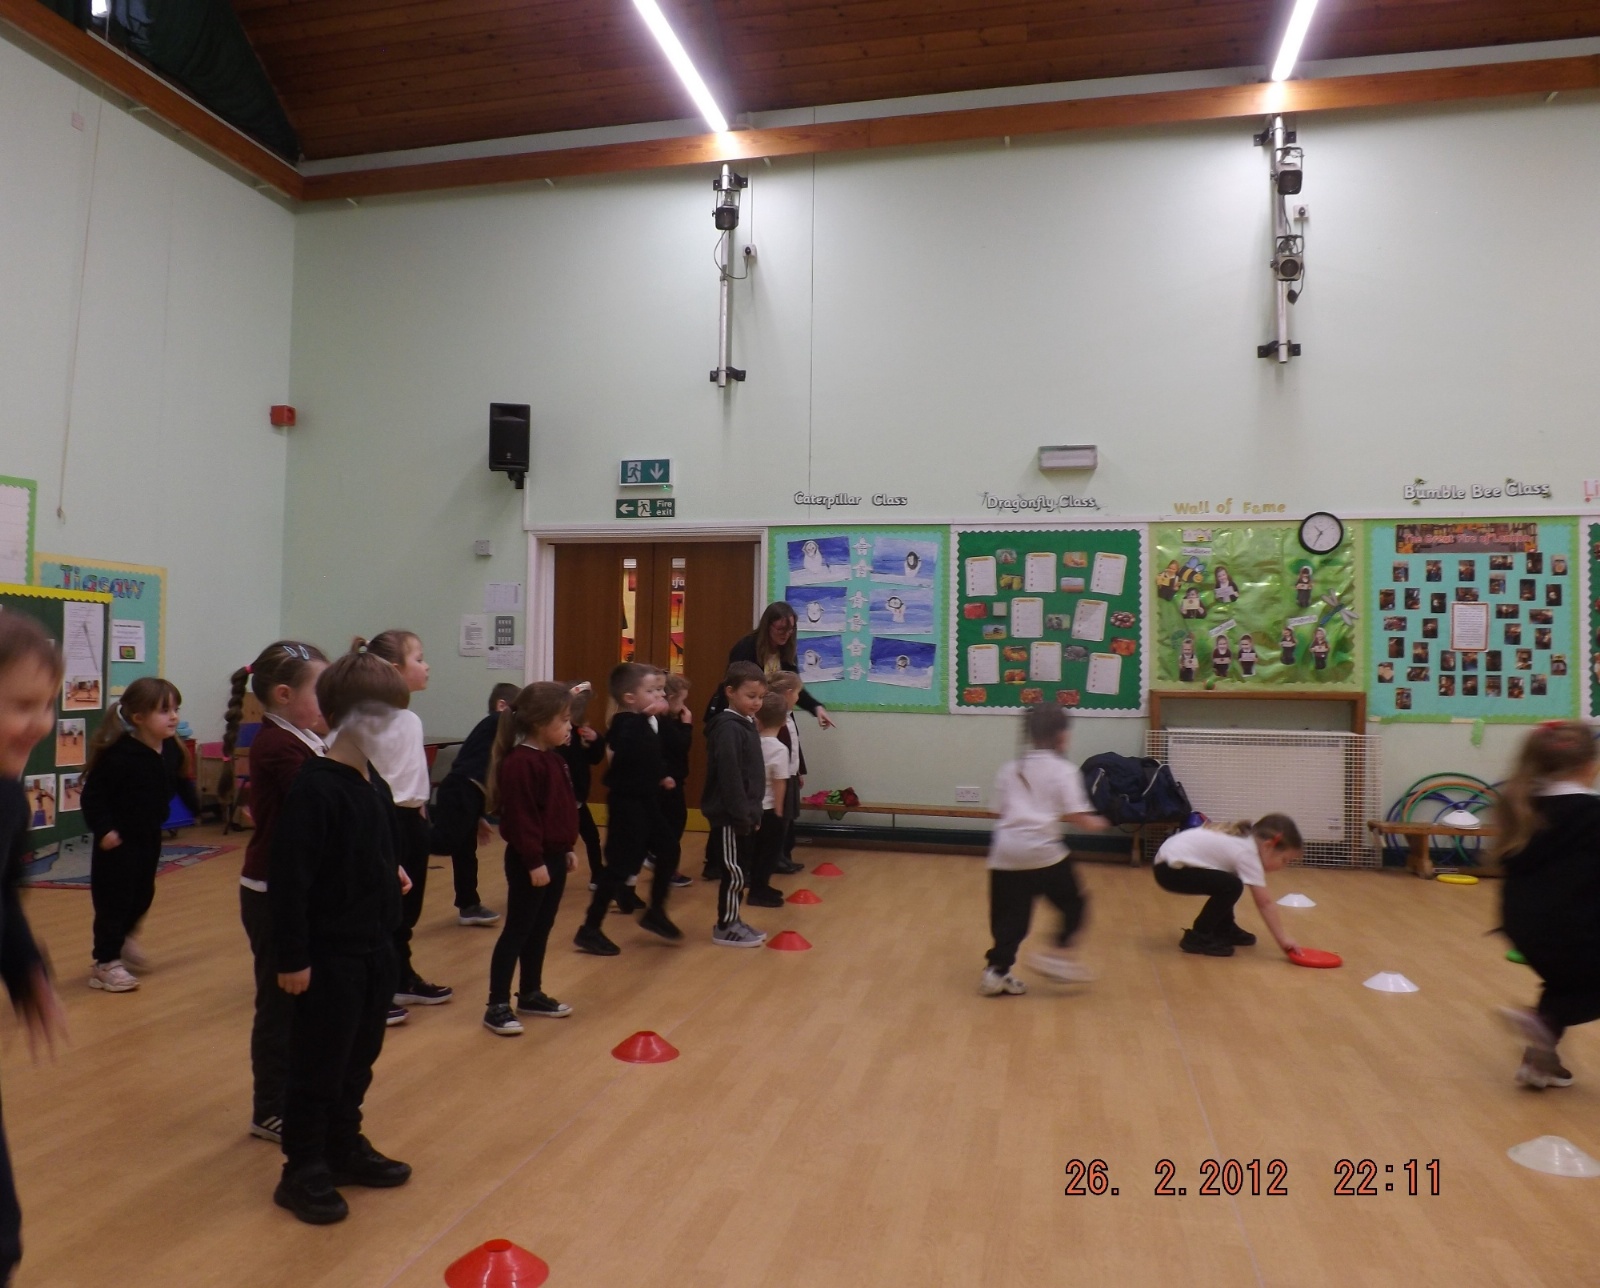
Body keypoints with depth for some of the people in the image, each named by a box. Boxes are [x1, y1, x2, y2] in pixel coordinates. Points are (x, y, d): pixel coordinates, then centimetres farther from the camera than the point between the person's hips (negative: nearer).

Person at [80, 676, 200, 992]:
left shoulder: (172, 750, -4)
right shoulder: (119, 754, -25)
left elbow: (180, 782, 11)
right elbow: (93, 794, -21)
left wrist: (196, 806, 1)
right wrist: (103, 829, -24)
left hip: (149, 835, 7)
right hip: (117, 840, -7)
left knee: (143, 895, 20)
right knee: (114, 900, 1)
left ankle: (123, 940, 46)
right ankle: (105, 963, 16)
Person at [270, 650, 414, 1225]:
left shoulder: (374, 782, 6)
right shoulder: (314, 788, -21)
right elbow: (289, 878, -21)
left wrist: (390, 872, 4)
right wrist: (292, 957, -19)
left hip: (375, 945, 8)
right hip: (328, 953, -8)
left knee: (360, 1055, 20)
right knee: (318, 1064, 6)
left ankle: (344, 1147, 37)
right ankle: (303, 1172, 22)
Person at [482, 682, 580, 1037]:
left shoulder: (553, 758, 11)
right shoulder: (521, 763, -21)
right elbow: (520, 817, -23)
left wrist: (566, 849, 19)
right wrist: (534, 861, -22)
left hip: (553, 857, 9)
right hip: (530, 863, -9)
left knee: (540, 930, 17)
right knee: (516, 931, -1)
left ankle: (531, 994, 30)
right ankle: (497, 1005, 7)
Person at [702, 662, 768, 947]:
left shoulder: (747, 724, 12)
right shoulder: (728, 728, -18)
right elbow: (729, 777, -23)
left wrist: (754, 813, 16)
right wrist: (741, 815, -22)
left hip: (744, 814, 10)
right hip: (730, 817, -10)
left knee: (742, 871, 16)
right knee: (734, 872, -1)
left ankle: (733, 922, 27)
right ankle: (725, 928, 11)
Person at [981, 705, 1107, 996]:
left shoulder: (1010, 770, 16)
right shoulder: (1063, 770, 2)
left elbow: (1001, 810, 15)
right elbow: (1075, 814, -6)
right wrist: (1096, 824, 12)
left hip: (1005, 851, 4)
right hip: (1043, 851, -4)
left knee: (1009, 914, 10)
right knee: (1072, 903, 15)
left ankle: (997, 971, 6)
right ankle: (1058, 953, 3)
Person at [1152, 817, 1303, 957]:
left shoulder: (1245, 839, 12)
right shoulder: (1248, 854, -15)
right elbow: (1265, 904, -15)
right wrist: (1282, 939, -12)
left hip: (1172, 856, 10)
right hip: (1170, 869, -10)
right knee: (1232, 886, -18)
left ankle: (1224, 930, 28)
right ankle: (1197, 937, -5)